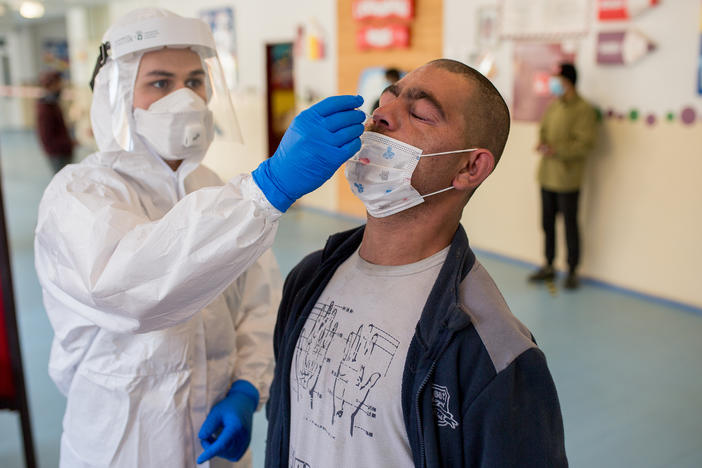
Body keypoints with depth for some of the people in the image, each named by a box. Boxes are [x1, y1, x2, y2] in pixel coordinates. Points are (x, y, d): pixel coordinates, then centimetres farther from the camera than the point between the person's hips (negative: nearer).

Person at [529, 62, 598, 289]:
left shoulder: (583, 109, -13)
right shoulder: (553, 104, 11)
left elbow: (585, 143, -18)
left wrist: (555, 150, -24)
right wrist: (541, 143, -1)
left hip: (567, 178, -8)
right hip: (547, 175, 8)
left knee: (570, 224, 2)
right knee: (547, 222, 15)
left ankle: (572, 272, 15)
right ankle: (549, 266, 29)